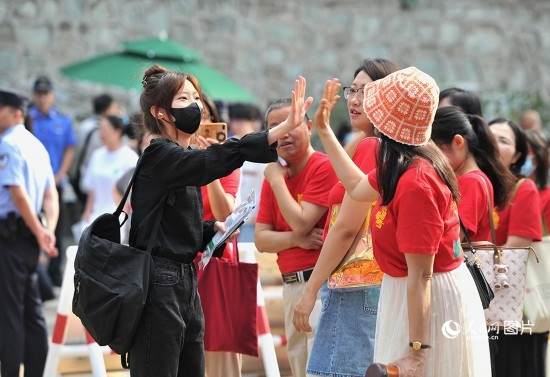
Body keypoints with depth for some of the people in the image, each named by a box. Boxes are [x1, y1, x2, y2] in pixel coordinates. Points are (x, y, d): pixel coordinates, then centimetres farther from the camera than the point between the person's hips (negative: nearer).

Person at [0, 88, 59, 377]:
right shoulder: (36, 145, 14)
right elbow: (50, 194, 10)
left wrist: (38, 232, -16)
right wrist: (49, 230, -2)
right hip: (28, 238, 9)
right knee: (31, 312, 12)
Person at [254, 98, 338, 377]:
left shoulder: (324, 167, -10)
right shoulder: (274, 176, 13)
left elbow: (300, 224, -17)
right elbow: (261, 239, 7)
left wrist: (277, 180, -6)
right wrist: (297, 240, -12)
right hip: (290, 285, 8)